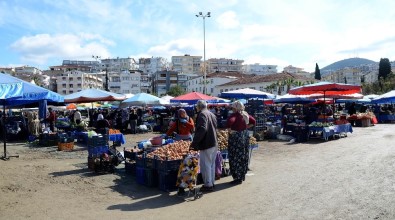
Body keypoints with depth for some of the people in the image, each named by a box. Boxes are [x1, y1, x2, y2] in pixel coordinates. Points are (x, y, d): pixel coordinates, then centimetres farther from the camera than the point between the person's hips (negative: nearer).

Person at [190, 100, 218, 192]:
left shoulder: (202, 114, -12)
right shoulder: (212, 114, 15)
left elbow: (202, 129, -25)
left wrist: (194, 143, -25)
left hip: (206, 144, -9)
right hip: (214, 143, 9)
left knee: (205, 165, 0)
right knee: (211, 165, 18)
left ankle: (208, 185, 5)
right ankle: (211, 183, 27)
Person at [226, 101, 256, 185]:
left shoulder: (234, 115, -17)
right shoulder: (245, 114, 7)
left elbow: (230, 121, -35)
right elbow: (253, 122, 19)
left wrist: (230, 130, -20)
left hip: (236, 136, -9)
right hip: (245, 135, 9)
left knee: (236, 157, 0)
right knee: (244, 156, 17)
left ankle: (238, 178, 5)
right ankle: (243, 176, 29)